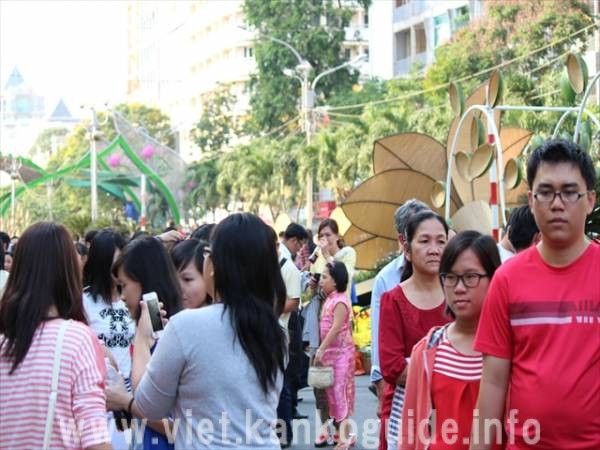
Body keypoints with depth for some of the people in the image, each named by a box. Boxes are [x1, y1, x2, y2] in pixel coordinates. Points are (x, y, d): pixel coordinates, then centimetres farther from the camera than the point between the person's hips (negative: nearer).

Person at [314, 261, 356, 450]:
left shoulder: (340, 301, -15)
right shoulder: (329, 300, 12)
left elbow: (336, 328, -21)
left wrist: (321, 349, -22)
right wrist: (321, 350, 11)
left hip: (341, 352, -9)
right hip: (329, 351, 9)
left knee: (340, 391, -7)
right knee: (332, 391, 10)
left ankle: (345, 434, -4)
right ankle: (340, 430, 17)